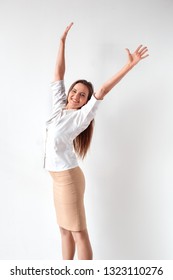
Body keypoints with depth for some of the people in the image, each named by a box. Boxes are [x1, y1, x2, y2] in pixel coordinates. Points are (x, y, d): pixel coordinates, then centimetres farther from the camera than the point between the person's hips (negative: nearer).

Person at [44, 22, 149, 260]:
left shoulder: (82, 115, -9)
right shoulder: (59, 105, 7)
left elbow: (103, 90, -19)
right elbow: (58, 74, 12)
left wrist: (129, 65, -24)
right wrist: (62, 42, 16)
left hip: (68, 176, -7)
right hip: (58, 176, 7)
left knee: (79, 232, -1)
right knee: (65, 229, 15)